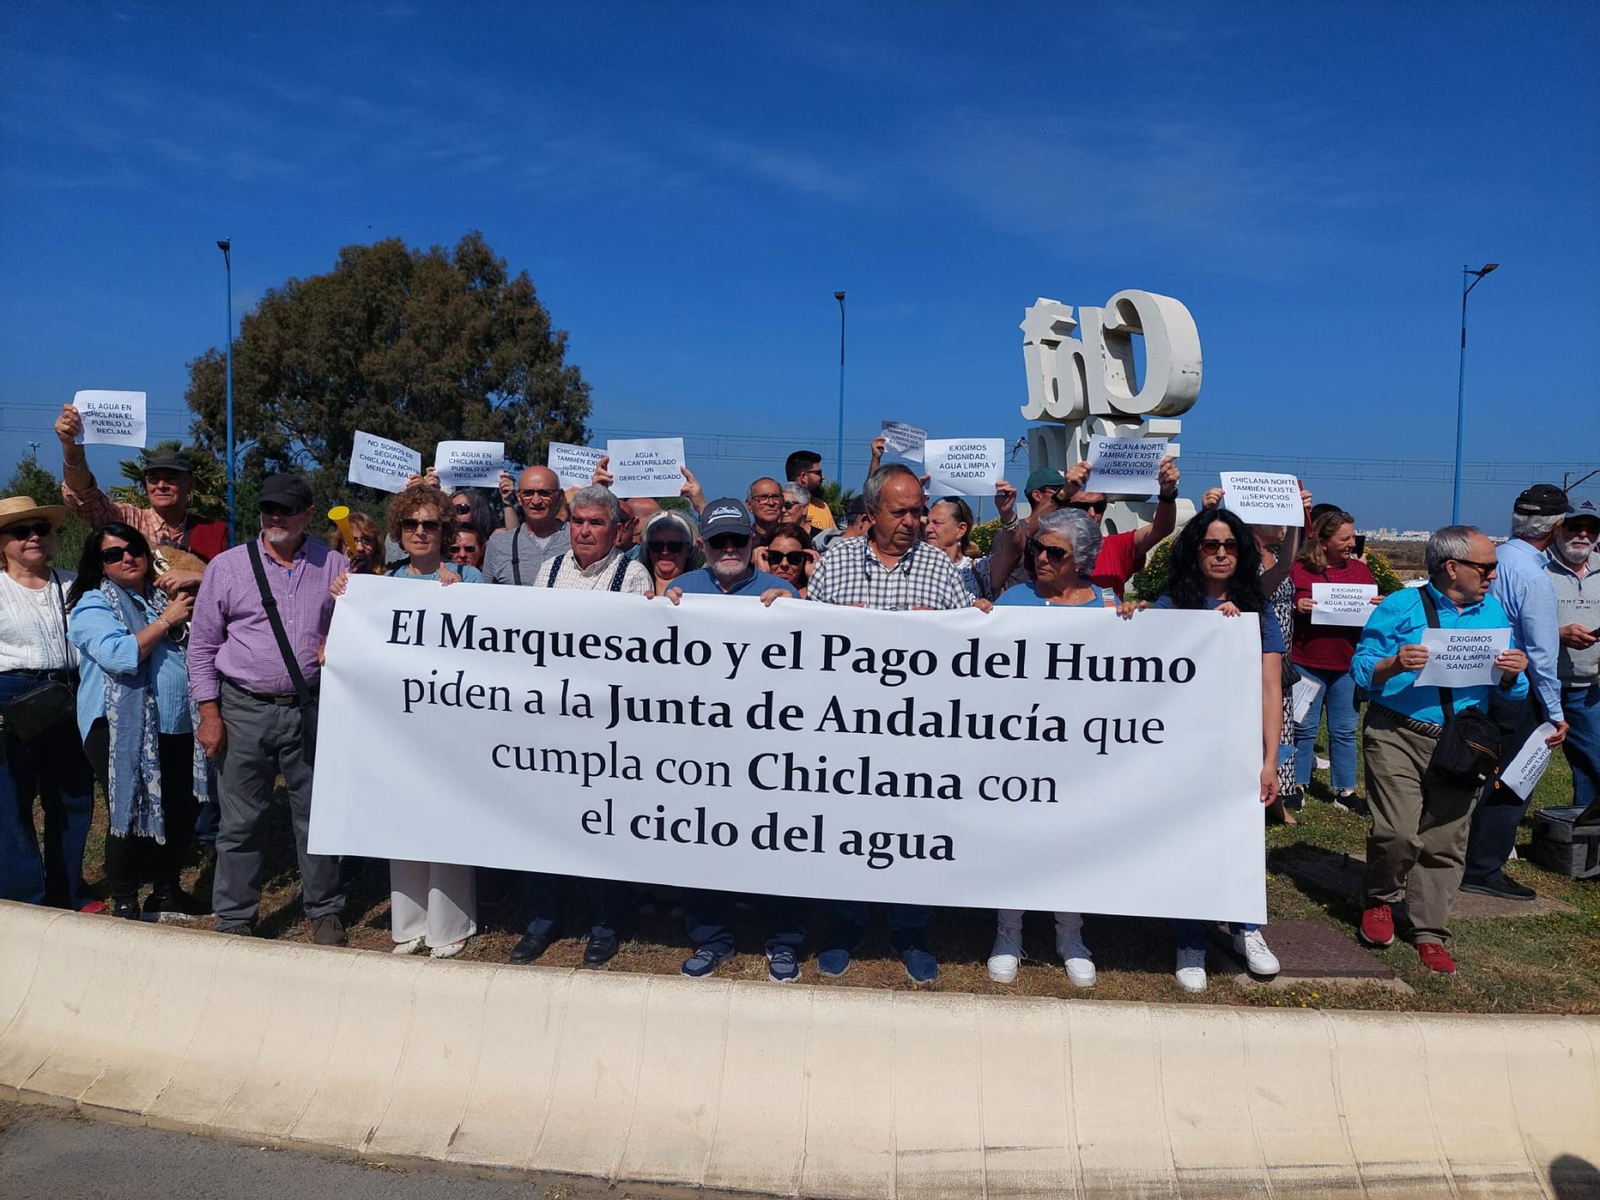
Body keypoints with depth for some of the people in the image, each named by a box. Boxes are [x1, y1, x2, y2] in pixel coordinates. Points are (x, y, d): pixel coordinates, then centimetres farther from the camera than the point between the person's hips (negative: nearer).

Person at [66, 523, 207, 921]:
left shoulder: (164, 596, 16)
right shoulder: (93, 606, -3)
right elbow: (119, 655, -21)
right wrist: (166, 620, -14)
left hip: (177, 725, 6)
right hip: (123, 731, -6)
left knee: (182, 811, 10)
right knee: (131, 816, -4)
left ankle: (167, 894, 27)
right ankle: (124, 907, 10)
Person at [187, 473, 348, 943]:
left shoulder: (335, 566, 5)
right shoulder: (227, 566, 4)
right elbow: (202, 644, 5)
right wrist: (209, 713, 0)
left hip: (311, 709, 0)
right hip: (244, 709, 0)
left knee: (317, 815, 7)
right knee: (240, 821, 6)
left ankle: (324, 912, 21)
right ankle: (235, 918, 21)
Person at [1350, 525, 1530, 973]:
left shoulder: (1494, 612, 10)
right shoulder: (1401, 607, -3)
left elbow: (1510, 689, 15)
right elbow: (1361, 668, -4)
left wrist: (1513, 674, -8)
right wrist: (1394, 664, -24)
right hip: (1398, 736, -4)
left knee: (1445, 843, 5)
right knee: (1398, 833, -13)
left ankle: (1430, 933, 20)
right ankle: (1379, 901, 16)